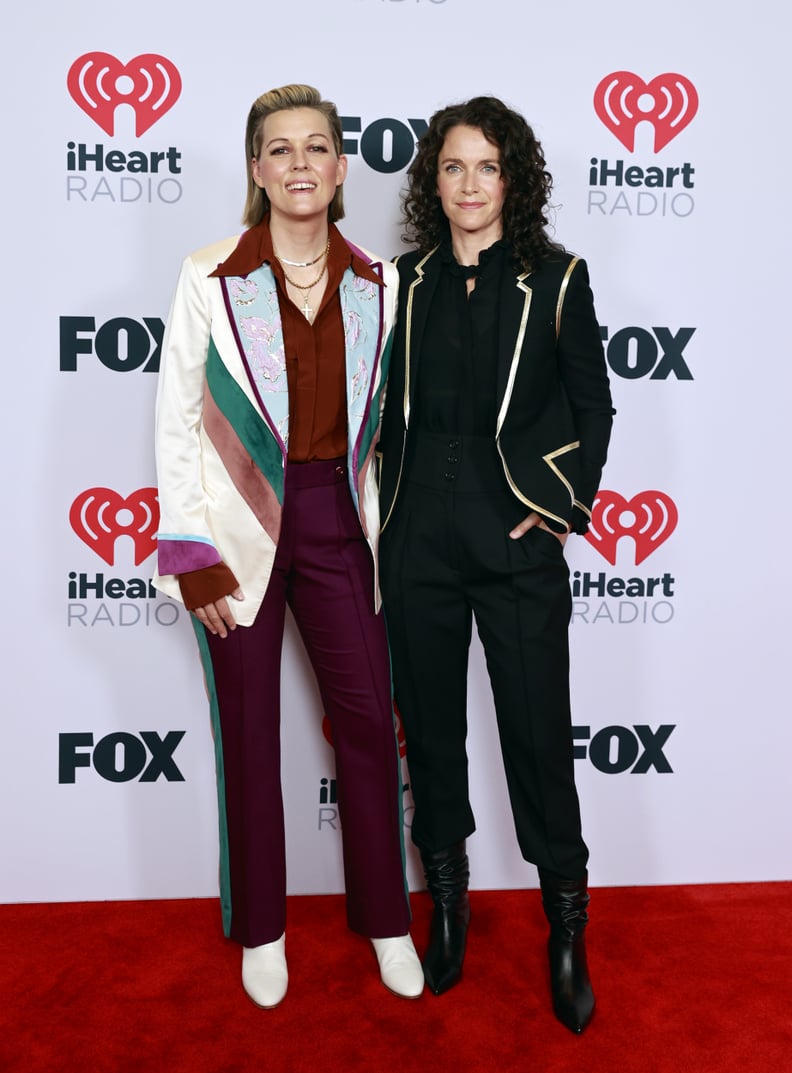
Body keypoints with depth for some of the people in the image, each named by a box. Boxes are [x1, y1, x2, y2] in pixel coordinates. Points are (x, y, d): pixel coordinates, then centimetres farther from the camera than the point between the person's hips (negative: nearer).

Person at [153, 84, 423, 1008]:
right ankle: (260, 931, 30)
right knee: (249, 734, 9)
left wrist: (380, 527, 8)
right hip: (242, 525, -2)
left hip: (336, 519, 2)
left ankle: (386, 921, 27)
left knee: (369, 719, 5)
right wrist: (192, 555, -9)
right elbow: (176, 422, -5)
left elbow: (381, 414, 11)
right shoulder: (209, 280, -5)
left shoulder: (377, 284, 4)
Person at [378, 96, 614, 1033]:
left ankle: (567, 930, 22)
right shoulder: (405, 282, 7)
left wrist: (564, 506, -6)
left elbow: (592, 406, 4)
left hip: (517, 541, -2)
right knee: (430, 727, 12)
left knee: (539, 736, 3)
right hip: (419, 539, 3)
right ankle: (447, 903, 32)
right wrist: (385, 511, 3)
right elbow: (388, 409, 12)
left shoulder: (555, 279, 1)